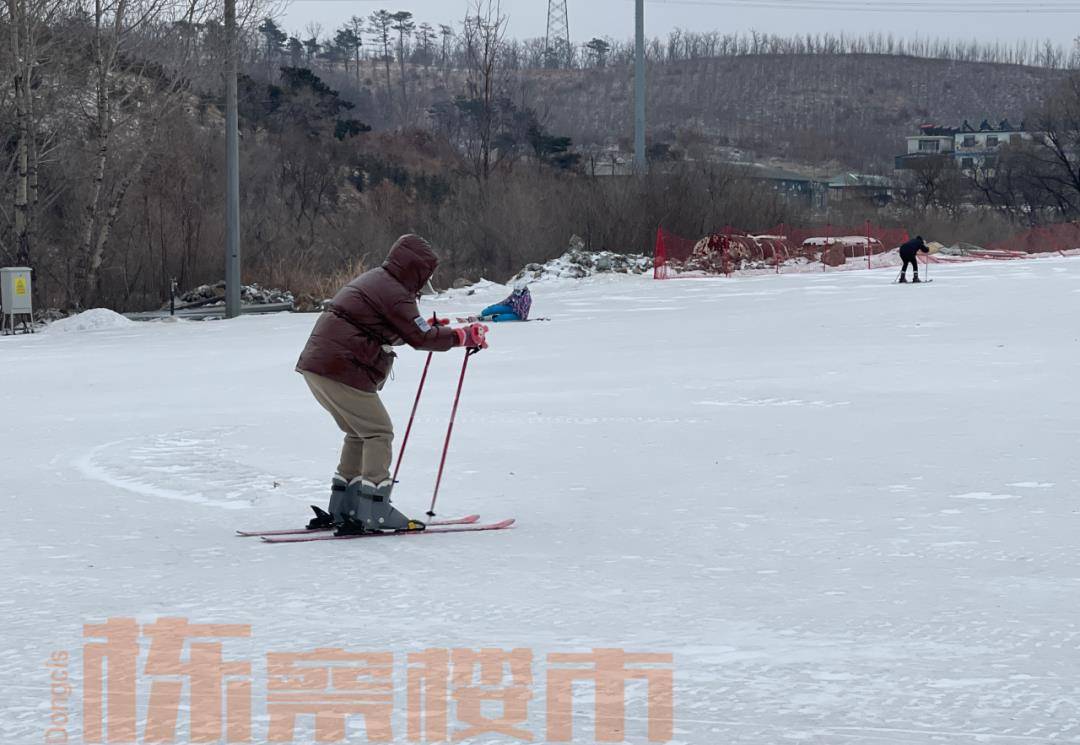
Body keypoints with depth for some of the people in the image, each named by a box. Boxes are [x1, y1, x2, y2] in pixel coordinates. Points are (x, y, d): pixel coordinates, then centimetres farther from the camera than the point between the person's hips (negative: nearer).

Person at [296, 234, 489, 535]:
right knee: (379, 432, -5)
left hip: (316, 365, 10)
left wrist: (429, 328, 27)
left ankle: (341, 509, 20)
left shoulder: (374, 280, 20)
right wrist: (464, 336, -2)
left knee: (360, 433, 19)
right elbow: (421, 338, -12)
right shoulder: (394, 293, -12)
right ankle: (374, 512, -10)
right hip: (342, 371, -10)